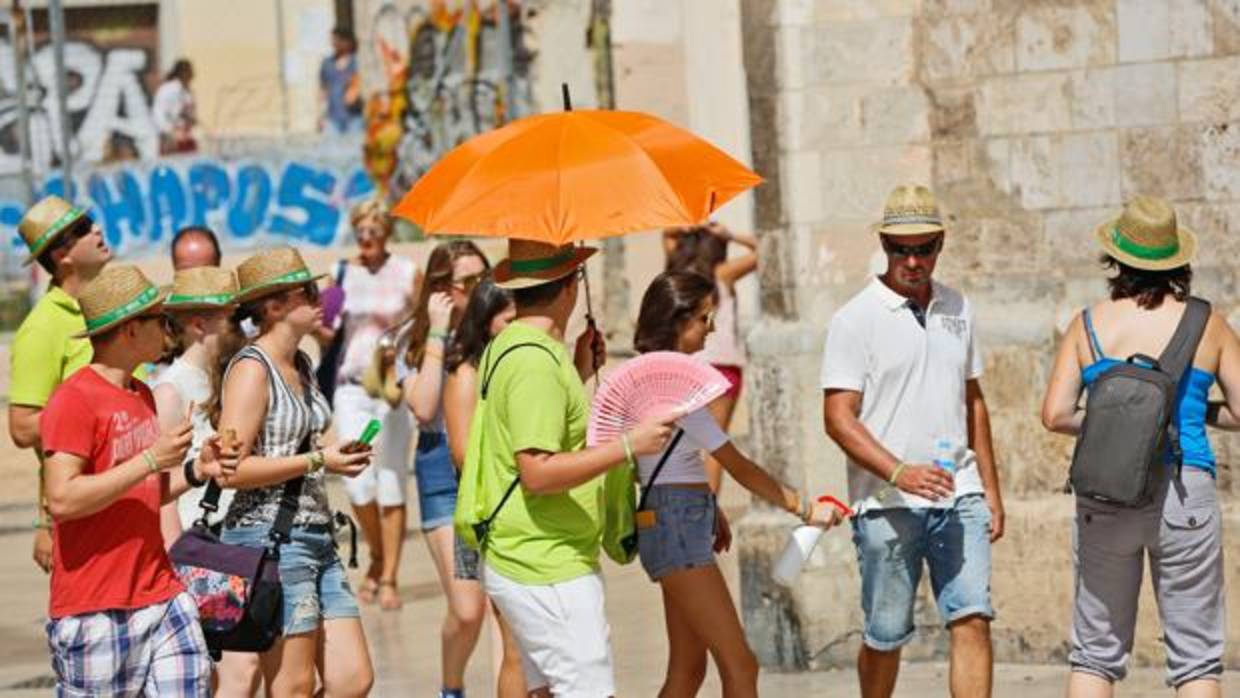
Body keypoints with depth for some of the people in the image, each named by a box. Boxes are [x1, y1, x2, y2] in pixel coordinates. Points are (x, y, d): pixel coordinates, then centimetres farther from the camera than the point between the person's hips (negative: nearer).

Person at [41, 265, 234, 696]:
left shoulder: (142, 395, 15)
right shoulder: (74, 401, -12)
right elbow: (62, 499, -21)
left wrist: (195, 471, 6)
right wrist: (150, 460, -20)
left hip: (160, 593, 8)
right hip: (94, 608, -7)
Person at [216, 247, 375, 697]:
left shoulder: (300, 365, 15)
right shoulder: (251, 369, -11)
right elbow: (230, 469, -20)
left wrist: (340, 455, 11)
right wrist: (317, 461, -17)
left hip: (316, 536, 9)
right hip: (269, 538, -9)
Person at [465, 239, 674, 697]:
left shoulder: (507, 346, 13)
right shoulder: (536, 361, -19)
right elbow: (537, 472, -24)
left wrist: (578, 374, 19)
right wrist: (629, 446, -24)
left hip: (537, 566, 10)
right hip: (547, 569, -10)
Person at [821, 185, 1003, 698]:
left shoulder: (957, 309, 13)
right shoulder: (856, 319, -4)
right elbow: (838, 417, -10)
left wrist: (990, 490, 17)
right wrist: (899, 472, -23)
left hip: (958, 496, 4)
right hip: (887, 503, -4)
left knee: (972, 620, -9)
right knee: (884, 637, 5)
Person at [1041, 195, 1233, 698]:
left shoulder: (1090, 325, 3)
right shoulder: (1209, 326, 3)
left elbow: (1055, 415, -2)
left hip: (1105, 497, 1)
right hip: (1185, 492, -1)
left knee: (1096, 650, 9)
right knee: (1196, 657, 4)